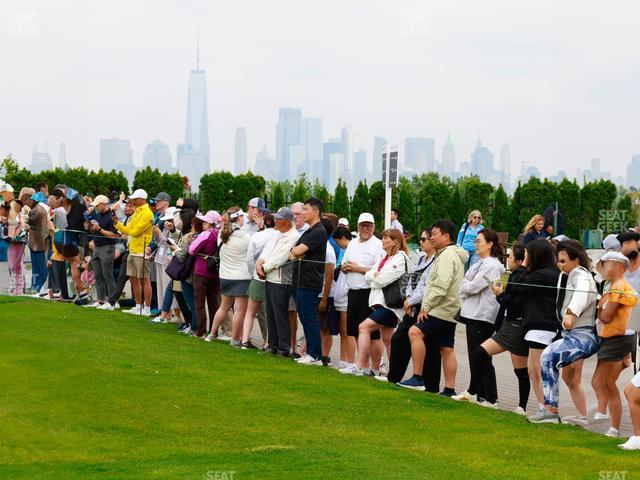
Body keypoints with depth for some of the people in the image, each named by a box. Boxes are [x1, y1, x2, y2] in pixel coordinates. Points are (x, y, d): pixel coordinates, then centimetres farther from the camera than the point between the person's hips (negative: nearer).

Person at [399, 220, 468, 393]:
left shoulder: (447, 255, -13)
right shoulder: (454, 254, 22)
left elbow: (441, 286, -22)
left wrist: (426, 306, -18)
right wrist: (427, 306, 20)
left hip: (441, 309, -11)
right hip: (450, 311, 11)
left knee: (415, 332, -19)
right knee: (447, 349, 8)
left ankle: (417, 378, -21)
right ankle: (450, 389, 8)